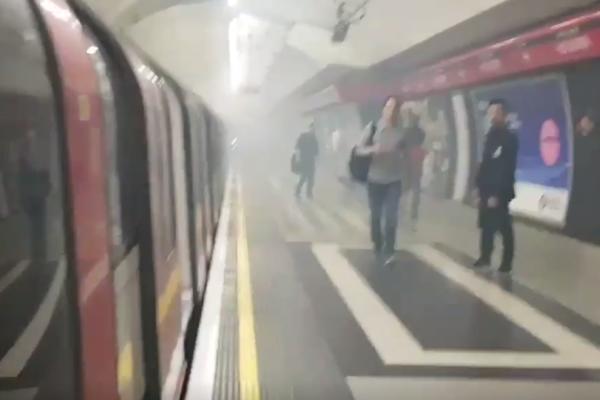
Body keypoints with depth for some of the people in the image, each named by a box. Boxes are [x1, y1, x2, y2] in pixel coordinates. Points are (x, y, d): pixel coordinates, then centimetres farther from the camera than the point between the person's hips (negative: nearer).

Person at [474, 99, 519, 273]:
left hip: (499, 192, -7)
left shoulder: (510, 138, -11)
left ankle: (506, 264, 0)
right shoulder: (491, 135, 12)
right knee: (486, 226, 13)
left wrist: (497, 194, -20)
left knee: (504, 228, -3)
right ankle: (485, 257, 24)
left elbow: (507, 169, -16)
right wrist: (480, 187, 10)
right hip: (486, 190, 7)